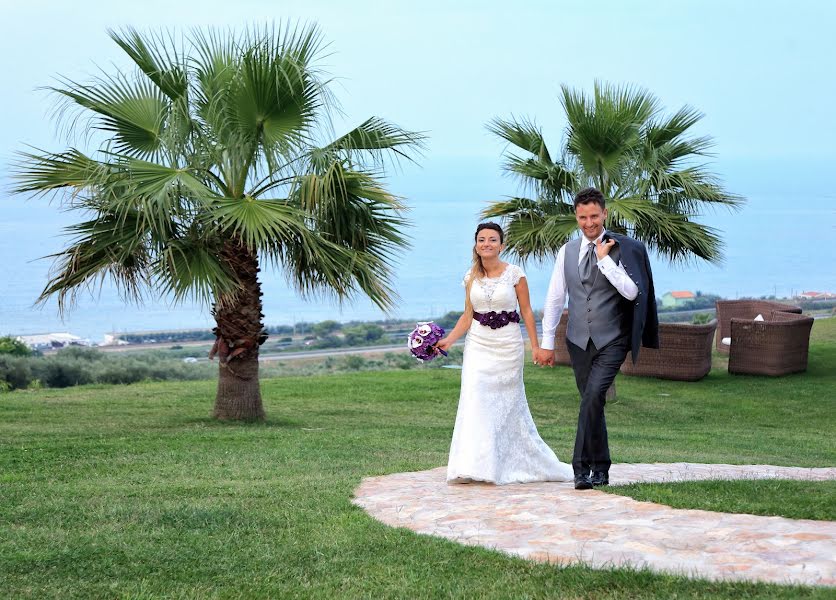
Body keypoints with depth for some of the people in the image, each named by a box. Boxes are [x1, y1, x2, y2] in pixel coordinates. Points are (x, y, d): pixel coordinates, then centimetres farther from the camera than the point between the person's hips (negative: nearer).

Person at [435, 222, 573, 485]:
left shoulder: (514, 273, -5)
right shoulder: (471, 277, 5)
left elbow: (526, 311, -1)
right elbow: (468, 315, 9)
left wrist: (536, 346, -2)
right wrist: (448, 340, -1)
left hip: (508, 345, -2)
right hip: (478, 345, 2)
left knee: (507, 402, 5)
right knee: (475, 401, -8)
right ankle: (472, 467, -8)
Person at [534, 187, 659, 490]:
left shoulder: (621, 248, -2)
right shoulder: (567, 251, 9)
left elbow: (631, 292, -12)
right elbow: (555, 298, 11)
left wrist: (605, 259, -14)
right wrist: (547, 342, 9)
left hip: (612, 340, -4)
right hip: (579, 340, 4)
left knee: (593, 396, -20)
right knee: (591, 402, 9)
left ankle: (583, 467, -17)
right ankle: (600, 470, 19)